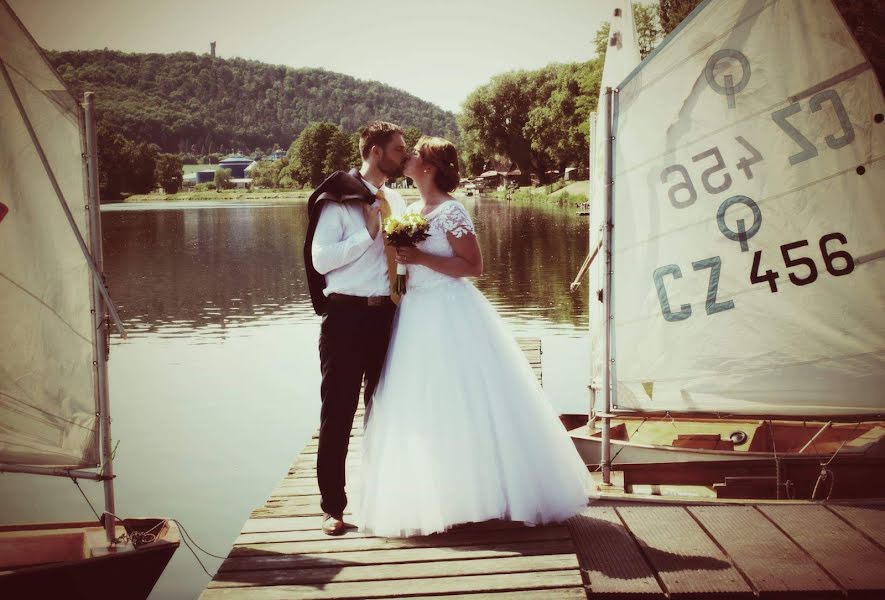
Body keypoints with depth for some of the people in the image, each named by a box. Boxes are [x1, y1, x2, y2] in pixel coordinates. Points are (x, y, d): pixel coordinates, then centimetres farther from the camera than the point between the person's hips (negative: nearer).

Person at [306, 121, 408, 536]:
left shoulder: (395, 201, 14)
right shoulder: (338, 199, -6)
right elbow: (320, 259, -14)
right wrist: (367, 234, -15)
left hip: (387, 315, 6)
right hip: (347, 316, -6)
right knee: (338, 413, 0)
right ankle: (333, 507, 10)